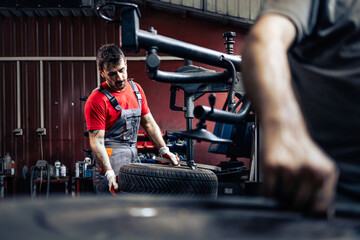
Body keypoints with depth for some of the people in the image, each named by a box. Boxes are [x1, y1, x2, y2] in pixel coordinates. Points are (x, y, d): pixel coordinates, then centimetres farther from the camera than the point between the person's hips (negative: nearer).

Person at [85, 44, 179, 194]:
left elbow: (148, 123, 17)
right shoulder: (97, 101, -12)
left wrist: (164, 151, 8)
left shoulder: (136, 89, 10)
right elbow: (96, 142, -16)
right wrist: (109, 173, -27)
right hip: (110, 163, -6)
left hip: (134, 159, 7)